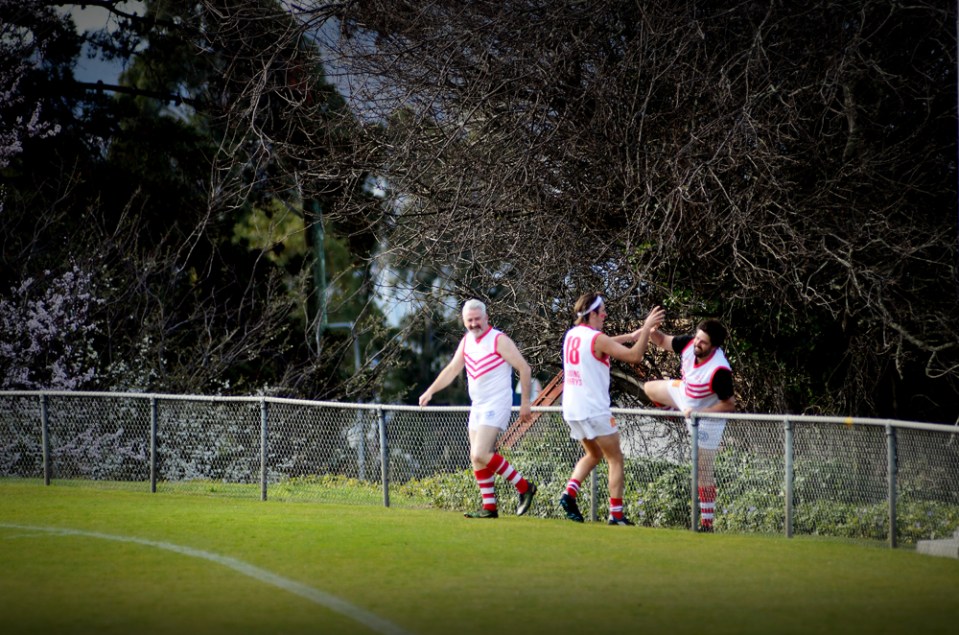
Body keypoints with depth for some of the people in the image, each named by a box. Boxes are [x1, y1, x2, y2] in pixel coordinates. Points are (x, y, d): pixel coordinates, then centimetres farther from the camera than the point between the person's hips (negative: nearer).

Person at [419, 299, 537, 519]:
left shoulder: (499, 340, -11)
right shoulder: (466, 342, 11)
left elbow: (524, 368, -10)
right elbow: (452, 370, 19)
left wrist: (525, 402, -11)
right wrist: (430, 391, 7)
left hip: (496, 406, -8)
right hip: (477, 407, 8)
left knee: (480, 454, -19)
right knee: (477, 459, 6)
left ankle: (524, 487, -8)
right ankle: (489, 508, 12)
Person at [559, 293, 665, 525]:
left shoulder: (572, 335, 10)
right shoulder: (597, 338, -13)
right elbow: (634, 356, -16)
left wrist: (629, 336, 26)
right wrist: (647, 328, -6)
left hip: (571, 410, 7)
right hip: (594, 410, -7)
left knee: (593, 455, 24)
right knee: (615, 459, 4)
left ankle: (569, 493, 2)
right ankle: (616, 513, -2)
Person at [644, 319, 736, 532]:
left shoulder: (719, 371, -39)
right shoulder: (689, 344, -22)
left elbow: (729, 404, -29)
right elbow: (663, 341, -4)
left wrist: (698, 413, -31)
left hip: (707, 419, -7)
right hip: (684, 395, 7)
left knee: (703, 471, -5)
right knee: (650, 388, 26)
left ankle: (707, 522, 2)